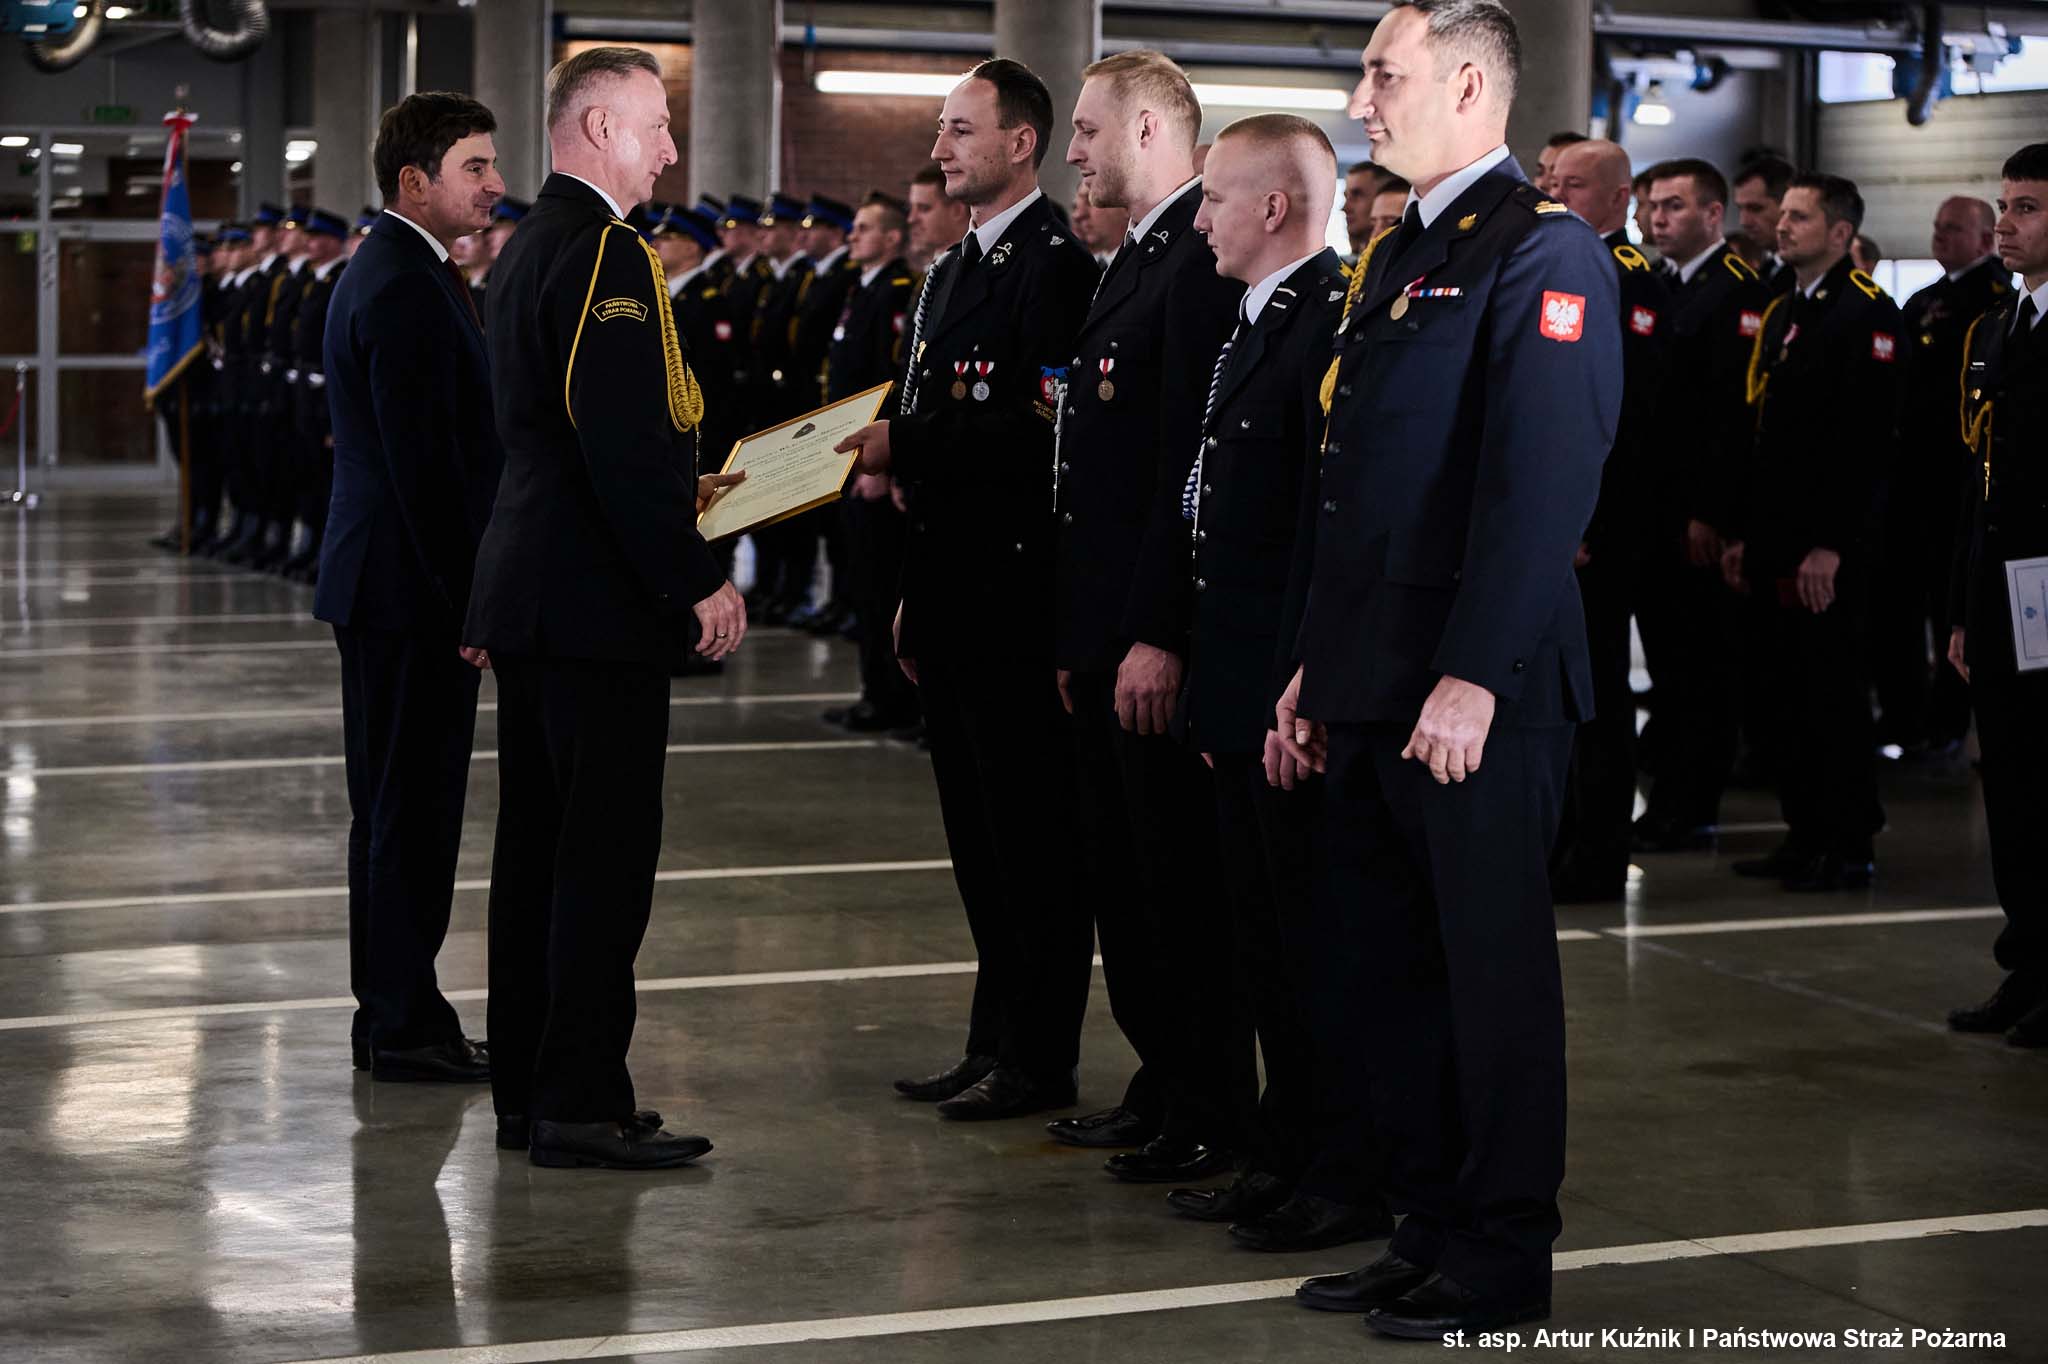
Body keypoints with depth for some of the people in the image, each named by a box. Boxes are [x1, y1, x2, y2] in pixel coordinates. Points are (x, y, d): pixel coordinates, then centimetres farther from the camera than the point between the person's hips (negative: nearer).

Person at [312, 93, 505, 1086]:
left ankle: (392, 1013, 22)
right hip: (411, 591, -11)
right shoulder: (405, 291, -17)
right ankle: (405, 1027, 2)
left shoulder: (388, 273, 16)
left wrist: (465, 591, 20)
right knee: (413, 809, -4)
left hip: (386, 583, 11)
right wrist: (466, 603, -19)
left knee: (397, 808, 15)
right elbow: (424, 465, -22)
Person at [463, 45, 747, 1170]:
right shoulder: (603, 252, -15)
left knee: (539, 846, 13)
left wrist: (676, 493, 23)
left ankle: (529, 1093, 20)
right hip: (597, 604, -10)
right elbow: (621, 438, -22)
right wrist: (697, 580, -18)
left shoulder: (529, 246, 17)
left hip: (530, 595, 10)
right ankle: (581, 1105, -2)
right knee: (606, 854, -6)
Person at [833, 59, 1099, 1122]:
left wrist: (903, 445, -17)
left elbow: (1042, 430, -21)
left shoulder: (1051, 264, -12)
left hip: (1018, 588, -10)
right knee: (978, 831, 14)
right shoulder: (953, 269, 18)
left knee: (1030, 828, -3)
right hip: (952, 587, 10)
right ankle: (994, 1043, 22)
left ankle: (1040, 1060, 4)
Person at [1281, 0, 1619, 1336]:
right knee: (1380, 969, 13)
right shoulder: (1399, 259, 19)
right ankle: (1432, 1232, 24)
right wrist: (1318, 663, 18)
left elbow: (1545, 480, -19)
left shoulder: (1544, 252, -11)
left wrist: (1473, 676, -23)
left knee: (1494, 974, 1)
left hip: (1481, 697, -9)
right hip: (1379, 696, 9)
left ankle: (1504, 1262, 12)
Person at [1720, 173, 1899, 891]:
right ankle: (1805, 834, 20)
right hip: (1774, 545, 9)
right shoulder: (1780, 313, 17)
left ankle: (1850, 846, 4)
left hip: (1829, 550, -9)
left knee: (1834, 692, -3)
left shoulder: (1867, 312, -10)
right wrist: (1744, 533, 15)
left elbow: (1867, 437, -17)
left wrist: (1832, 543, -20)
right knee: (1778, 694, 11)